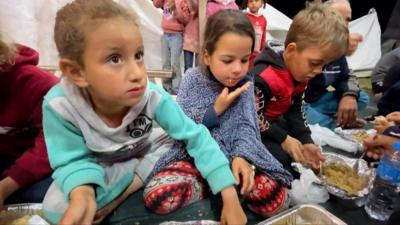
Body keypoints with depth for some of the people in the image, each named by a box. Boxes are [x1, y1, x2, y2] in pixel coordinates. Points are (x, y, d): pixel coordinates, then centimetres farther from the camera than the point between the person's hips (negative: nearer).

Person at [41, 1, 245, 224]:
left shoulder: (153, 97, -31)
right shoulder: (59, 106, -33)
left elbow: (196, 136, -27)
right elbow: (74, 161, -21)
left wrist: (230, 197, -32)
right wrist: (82, 192, -46)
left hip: (144, 156, 2)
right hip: (99, 168, -1)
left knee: (184, 149, -20)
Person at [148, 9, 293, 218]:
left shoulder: (245, 83, -1)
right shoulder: (192, 78, -5)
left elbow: (246, 125, -8)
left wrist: (241, 156, -28)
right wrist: (215, 110, -18)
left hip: (232, 155, 1)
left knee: (275, 199, -20)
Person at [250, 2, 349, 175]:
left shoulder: (300, 75, -5)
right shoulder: (263, 78, -35)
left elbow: (295, 111, 3)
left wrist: (306, 141, -7)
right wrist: (284, 139, -23)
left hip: (272, 122, 9)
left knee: (306, 150, 10)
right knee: (281, 158, -20)